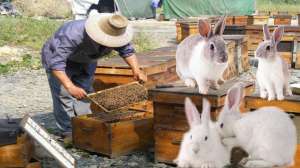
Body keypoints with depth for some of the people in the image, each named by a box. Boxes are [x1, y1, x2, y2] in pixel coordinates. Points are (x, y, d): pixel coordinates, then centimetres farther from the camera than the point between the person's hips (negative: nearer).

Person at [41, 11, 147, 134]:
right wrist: (70, 87, -57)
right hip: (57, 57, -5)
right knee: (64, 96, -12)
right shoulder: (72, 35, -44)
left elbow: (127, 50, -7)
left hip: (85, 62, 5)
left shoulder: (115, 34, -25)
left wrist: (136, 70, -23)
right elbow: (56, 63, -46)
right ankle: (69, 132, -4)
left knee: (85, 94, 4)